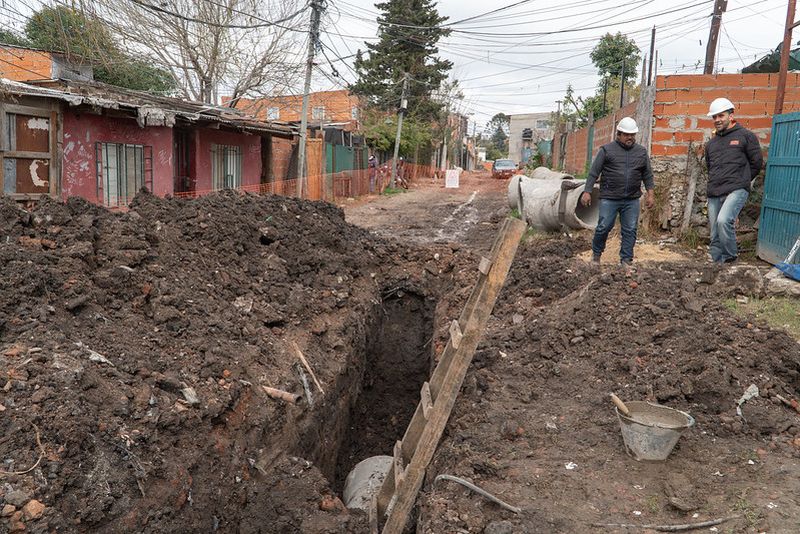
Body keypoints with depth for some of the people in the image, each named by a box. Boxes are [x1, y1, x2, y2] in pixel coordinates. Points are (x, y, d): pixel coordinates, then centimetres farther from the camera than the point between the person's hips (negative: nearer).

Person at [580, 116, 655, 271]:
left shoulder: (641, 152, 10)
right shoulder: (607, 150, -1)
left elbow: (647, 175, 14)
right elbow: (594, 172, -2)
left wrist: (650, 194, 7)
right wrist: (587, 191, -8)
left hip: (632, 200, 3)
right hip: (609, 199, -3)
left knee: (630, 231, 4)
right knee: (604, 227, -1)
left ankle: (626, 260, 15)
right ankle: (596, 254, 22)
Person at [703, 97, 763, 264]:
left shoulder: (745, 136, 2)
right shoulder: (711, 143, 18)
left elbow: (757, 163, 4)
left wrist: (742, 180, 11)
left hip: (736, 190, -6)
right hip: (714, 194, 6)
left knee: (723, 220, -29)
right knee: (715, 237, 5)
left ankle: (731, 258, -11)